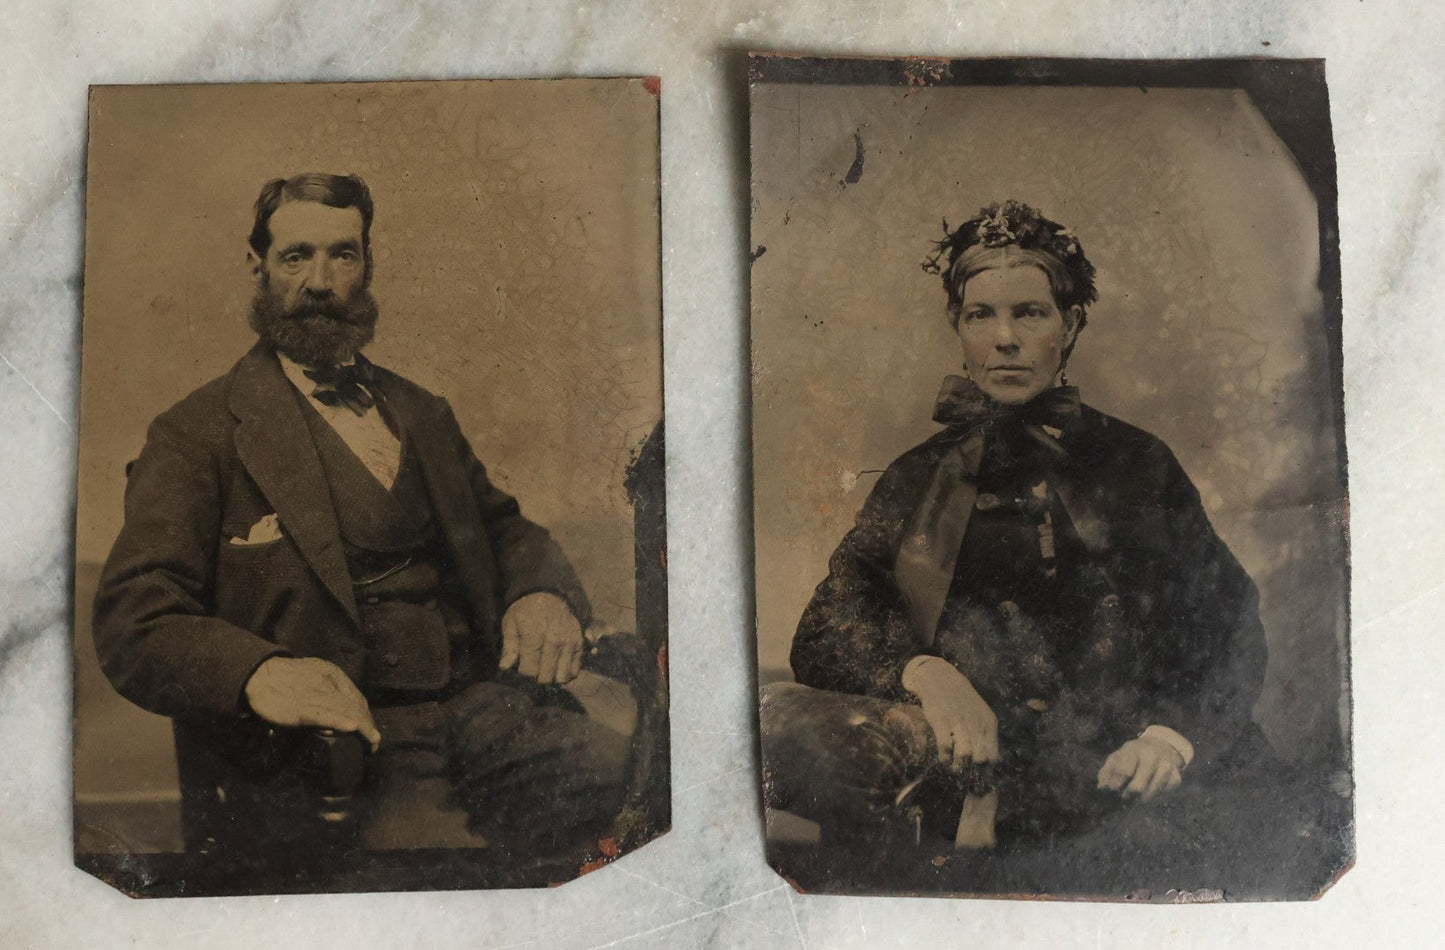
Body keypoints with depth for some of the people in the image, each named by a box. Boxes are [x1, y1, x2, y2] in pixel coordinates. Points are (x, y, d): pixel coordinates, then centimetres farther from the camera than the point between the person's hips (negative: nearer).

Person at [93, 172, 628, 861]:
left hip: (485, 702, 5)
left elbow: (502, 527, 25)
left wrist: (541, 592, -1)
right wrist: (257, 671, -26)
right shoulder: (196, 434, 5)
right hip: (346, 739, -5)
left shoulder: (423, 414, 22)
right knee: (437, 841, -34)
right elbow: (132, 622, -3)